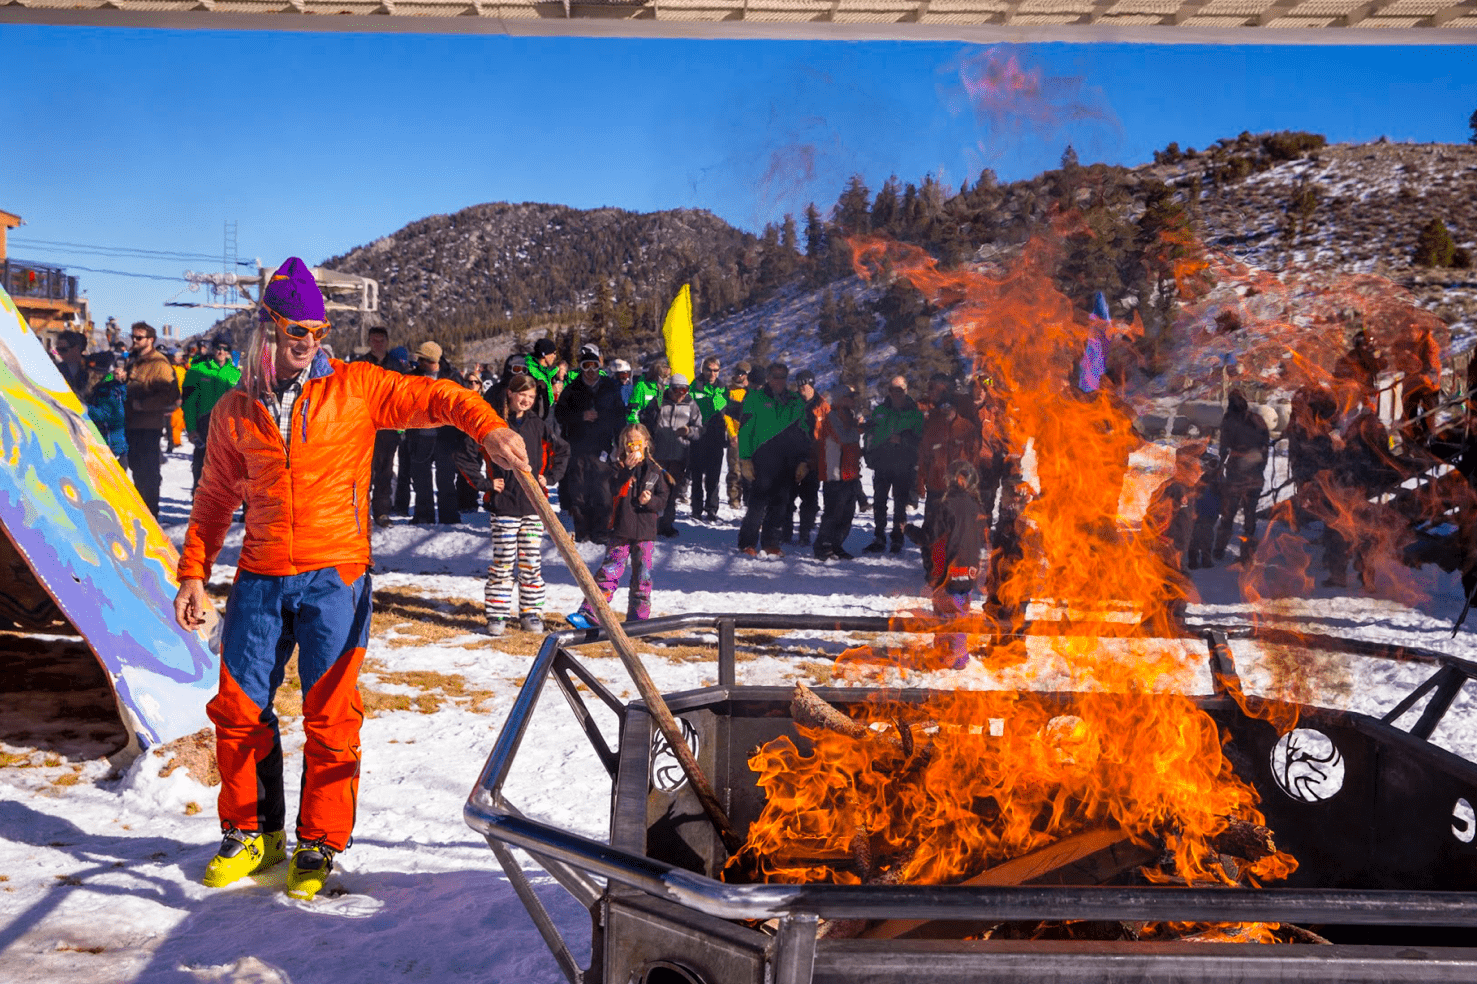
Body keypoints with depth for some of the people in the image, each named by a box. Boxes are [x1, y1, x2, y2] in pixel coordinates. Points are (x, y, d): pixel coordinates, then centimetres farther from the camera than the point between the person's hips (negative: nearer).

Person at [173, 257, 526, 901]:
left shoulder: (354, 388, 2)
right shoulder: (235, 411, 10)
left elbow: (431, 397, -4)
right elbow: (215, 499, 16)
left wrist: (487, 426, -22)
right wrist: (193, 571, 9)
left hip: (334, 576, -3)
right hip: (260, 579, 3)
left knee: (329, 714, -1)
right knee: (238, 707, 5)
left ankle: (318, 844, 13)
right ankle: (252, 832, 24)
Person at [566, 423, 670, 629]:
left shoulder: (655, 471, 8)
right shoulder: (619, 469, 5)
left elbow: (663, 500, 7)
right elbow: (615, 490, -14)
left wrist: (650, 501, -13)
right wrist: (628, 469, -24)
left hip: (645, 533, 1)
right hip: (620, 531, -1)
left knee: (642, 577, 4)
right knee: (608, 573, -5)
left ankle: (638, 618, 14)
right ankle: (589, 614, -5)